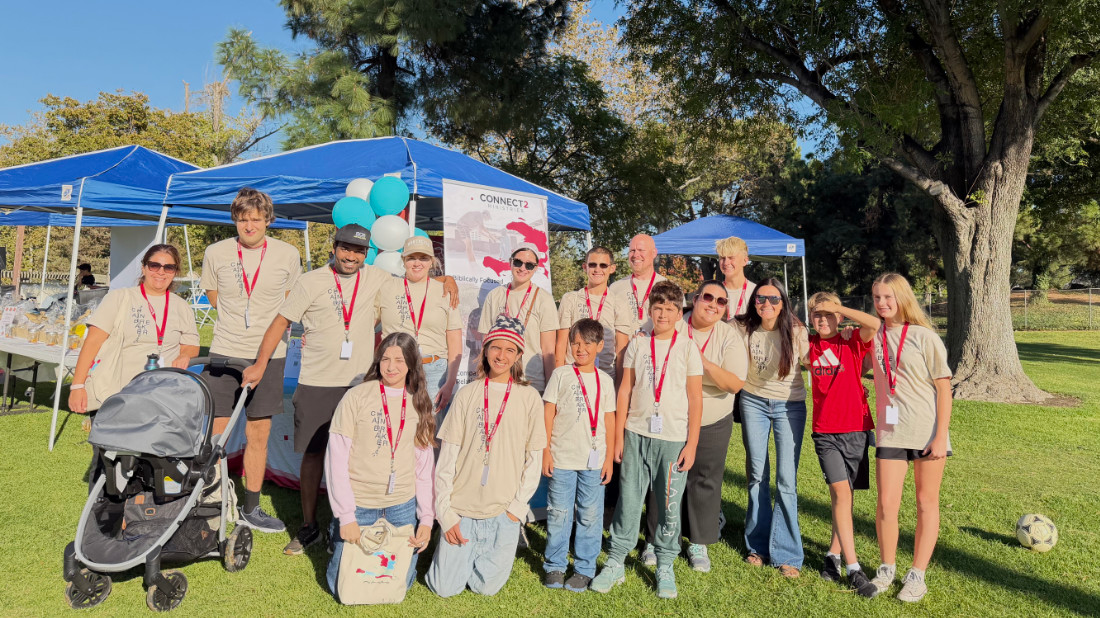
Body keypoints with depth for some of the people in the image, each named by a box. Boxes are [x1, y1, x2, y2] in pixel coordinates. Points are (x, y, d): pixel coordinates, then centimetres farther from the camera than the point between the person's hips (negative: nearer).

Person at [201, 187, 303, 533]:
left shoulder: (288, 255, -2)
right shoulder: (216, 253, -1)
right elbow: (214, 299, 15)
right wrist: (243, 319, 7)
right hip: (224, 353, 0)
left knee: (258, 434, 8)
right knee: (215, 432, 2)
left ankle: (251, 508, 23)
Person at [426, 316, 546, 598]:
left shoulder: (529, 398, -1)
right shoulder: (467, 394, 0)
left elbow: (534, 459, 1)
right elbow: (446, 458, 0)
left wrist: (517, 508, -6)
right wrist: (445, 514, -5)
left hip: (503, 512, 0)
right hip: (462, 508, 1)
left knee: (486, 587, 4)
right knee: (444, 588, 4)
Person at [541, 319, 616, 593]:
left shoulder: (605, 380, 6)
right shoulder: (560, 375, 1)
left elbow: (609, 421, 8)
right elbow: (548, 415, 1)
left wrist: (609, 458, 5)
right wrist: (545, 452, -2)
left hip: (594, 460, 1)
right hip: (562, 458, -1)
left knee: (591, 515, 6)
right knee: (559, 514, 6)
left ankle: (584, 568, 19)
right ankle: (554, 566, 21)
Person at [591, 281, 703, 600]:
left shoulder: (687, 347, 1)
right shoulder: (637, 344, 5)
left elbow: (695, 399, 0)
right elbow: (625, 391, 7)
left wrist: (692, 443, -4)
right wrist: (618, 437, 4)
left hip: (674, 439, -1)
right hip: (636, 434, 2)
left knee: (670, 504, 6)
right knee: (628, 500, 5)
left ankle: (665, 567, 22)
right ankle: (615, 563, 17)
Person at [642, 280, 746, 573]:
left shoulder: (729, 337, -5)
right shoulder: (670, 329, -8)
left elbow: (735, 384, -14)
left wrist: (703, 362, -26)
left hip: (712, 424, 1)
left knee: (704, 481, 8)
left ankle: (698, 543, 26)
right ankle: (654, 540, 24)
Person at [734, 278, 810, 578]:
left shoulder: (796, 332, -13)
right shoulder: (744, 329, -8)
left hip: (789, 406, -2)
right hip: (753, 403, 2)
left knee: (787, 480, -7)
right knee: (757, 476, 8)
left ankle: (786, 554, 5)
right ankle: (758, 546, 22)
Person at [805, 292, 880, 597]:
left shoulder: (853, 345, -3)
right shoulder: (810, 346, 4)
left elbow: (874, 323, -22)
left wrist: (837, 307, -14)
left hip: (856, 429, 0)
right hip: (825, 432, 0)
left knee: (846, 496, 10)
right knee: (840, 493, -12)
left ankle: (833, 555, 28)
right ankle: (854, 570, -9)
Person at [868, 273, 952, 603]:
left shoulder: (925, 337, -6)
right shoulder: (875, 338, 4)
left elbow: (944, 389, -6)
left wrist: (940, 437, -10)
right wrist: (877, 425, 9)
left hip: (928, 431, -2)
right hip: (890, 432, 2)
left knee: (927, 503, 8)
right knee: (886, 504, -2)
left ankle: (917, 575, 21)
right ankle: (887, 568, 19)